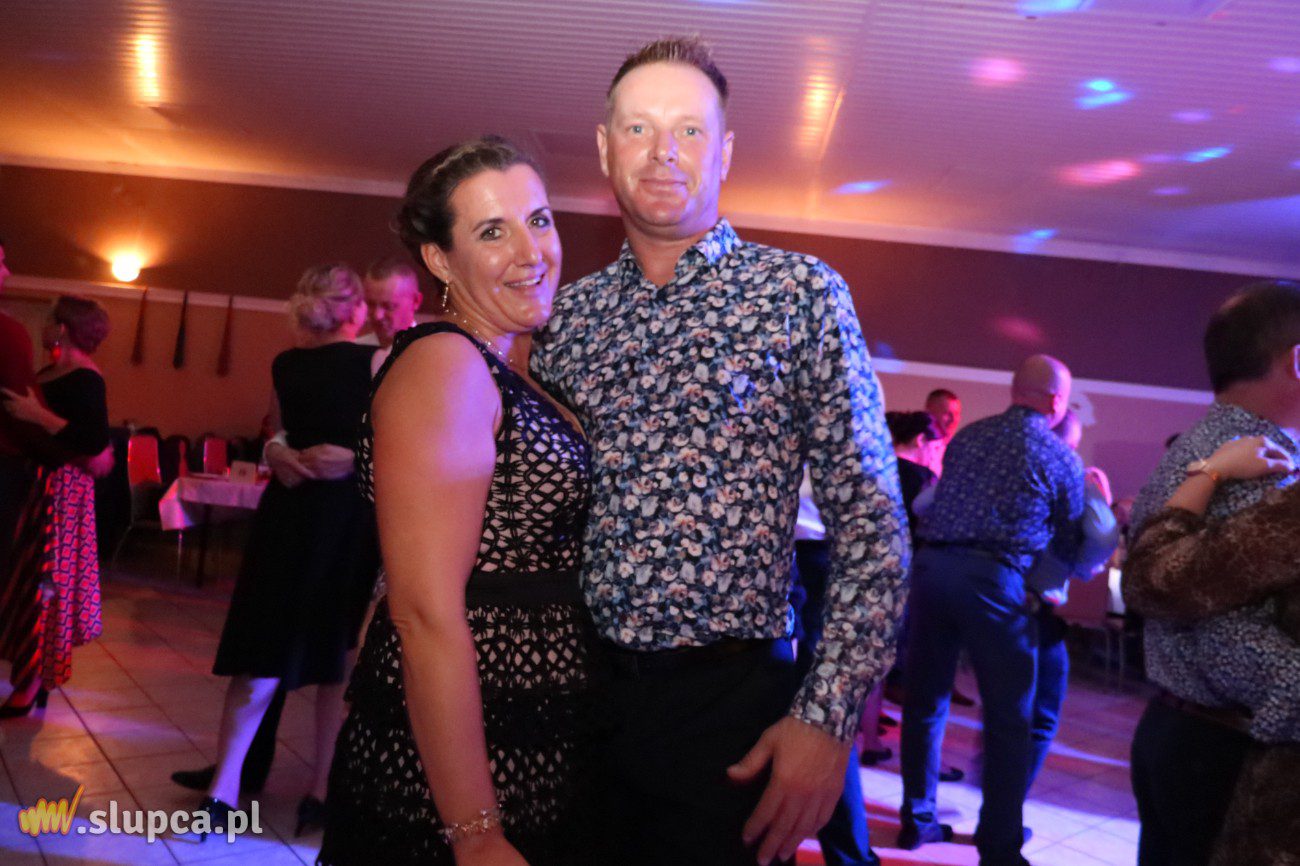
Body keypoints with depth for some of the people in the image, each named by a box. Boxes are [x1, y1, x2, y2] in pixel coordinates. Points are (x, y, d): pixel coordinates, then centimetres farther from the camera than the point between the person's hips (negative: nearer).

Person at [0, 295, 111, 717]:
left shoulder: (85, 379, -15)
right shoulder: (50, 372, 13)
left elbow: (96, 443, -24)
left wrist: (38, 416, -24)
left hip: (60, 487, -9)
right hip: (35, 480, 9)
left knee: (43, 582, -3)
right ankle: (36, 675, 22)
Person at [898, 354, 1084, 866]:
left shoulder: (967, 436, 14)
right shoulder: (1061, 458, 3)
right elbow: (1070, 546, 11)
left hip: (931, 565, 5)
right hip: (993, 579, -4)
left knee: (925, 700, 15)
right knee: (1008, 718, 8)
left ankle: (917, 818, 28)